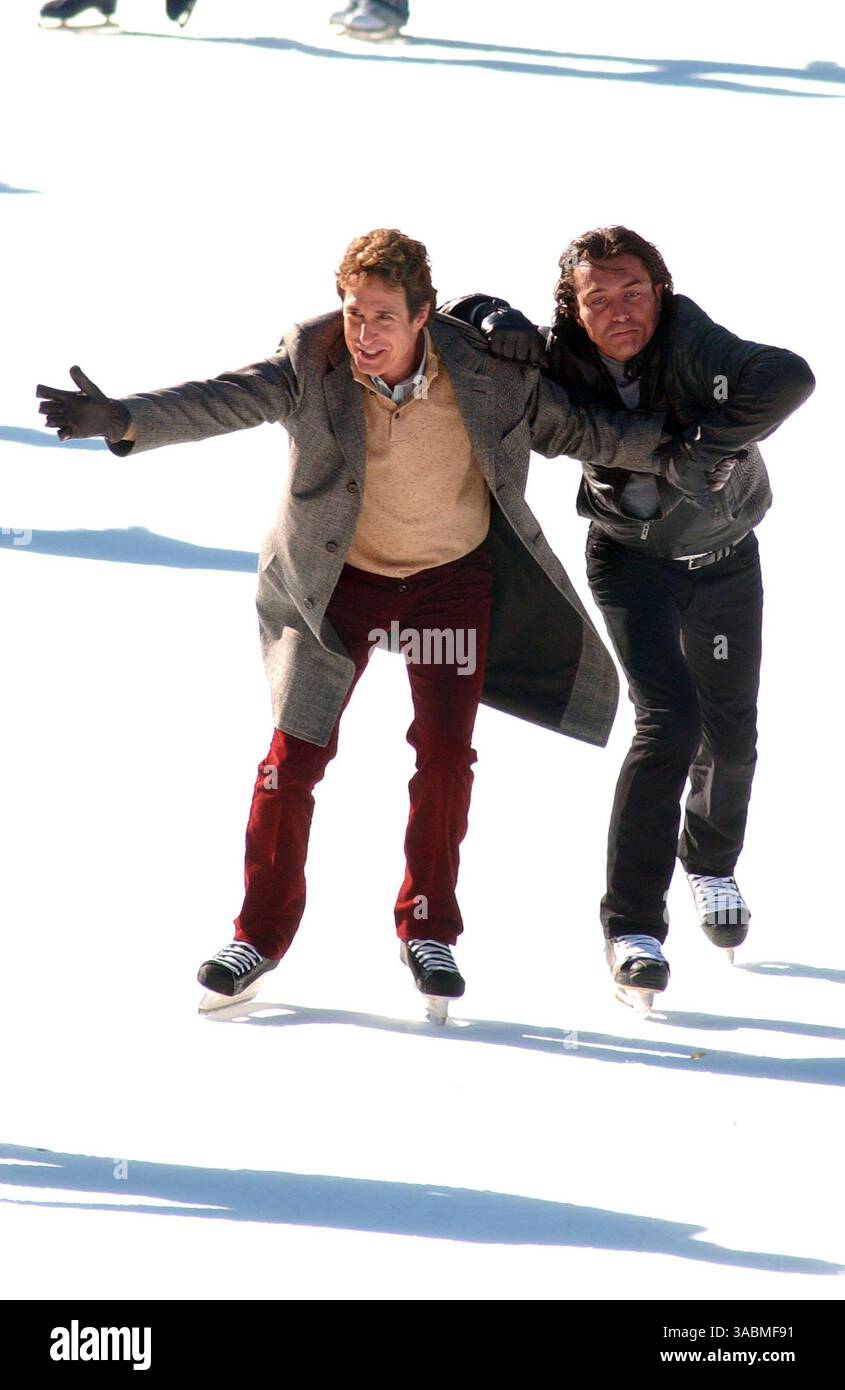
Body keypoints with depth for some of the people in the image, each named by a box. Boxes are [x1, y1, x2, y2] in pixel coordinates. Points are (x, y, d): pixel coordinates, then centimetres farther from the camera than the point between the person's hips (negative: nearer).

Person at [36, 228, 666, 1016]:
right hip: (339, 576, 0)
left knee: (445, 751, -5)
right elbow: (223, 402, -35)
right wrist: (124, 421, -50)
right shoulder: (312, 366, -22)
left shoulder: (487, 372, -19)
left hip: (452, 575, 0)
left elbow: (571, 429, -3)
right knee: (296, 750, -2)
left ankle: (428, 930, 13)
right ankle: (262, 932, 11)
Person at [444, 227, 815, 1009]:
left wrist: (699, 450, -46)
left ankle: (712, 864, 46)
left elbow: (787, 378, -50)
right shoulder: (565, 359, -22)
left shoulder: (691, 344, -33)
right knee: (669, 720, -19)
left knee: (731, 731, 13)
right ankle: (632, 925, -14)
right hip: (632, 559, -1)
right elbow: (470, 315, -6)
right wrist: (500, 325, -30)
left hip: (724, 556, 1)